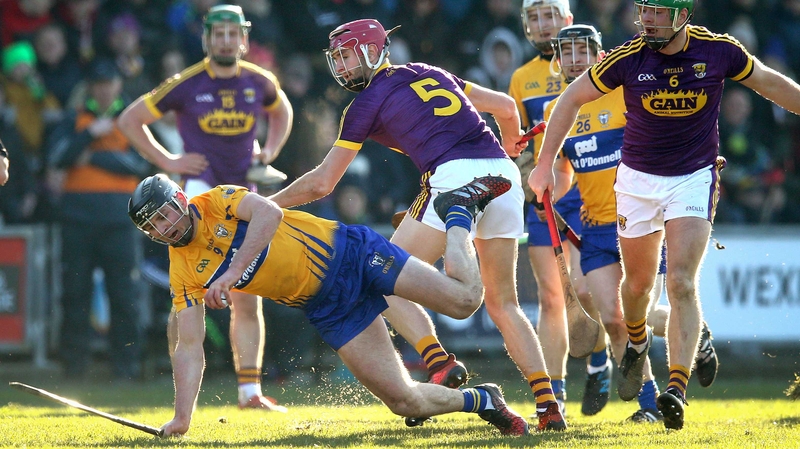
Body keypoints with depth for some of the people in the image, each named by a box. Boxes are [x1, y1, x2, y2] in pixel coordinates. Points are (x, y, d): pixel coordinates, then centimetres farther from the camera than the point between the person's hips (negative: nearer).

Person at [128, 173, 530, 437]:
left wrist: (234, 271, -39)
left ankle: (459, 209, 15)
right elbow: (188, 347, -1)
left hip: (347, 254, -4)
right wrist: (181, 419, -11)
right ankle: (480, 401, 19)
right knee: (405, 402, -9)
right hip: (328, 310, 4)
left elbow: (268, 213, -30)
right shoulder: (184, 274, 0)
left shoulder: (218, 202, -10)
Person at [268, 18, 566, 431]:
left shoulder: (368, 102, 10)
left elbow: (321, 183, 13)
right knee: (503, 304, 15)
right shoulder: (429, 73, 27)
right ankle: (548, 405, 1)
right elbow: (505, 106, 32)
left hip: (456, 177, -6)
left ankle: (441, 365, -17)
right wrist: (511, 144, 54)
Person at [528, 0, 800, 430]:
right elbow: (571, 99, -3)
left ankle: (676, 389, -19)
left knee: (682, 283, -15)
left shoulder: (718, 51, -14)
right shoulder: (628, 57, -15)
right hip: (638, 179, 1)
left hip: (694, 177, -1)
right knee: (638, 281, 14)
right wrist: (545, 164, -5)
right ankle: (636, 341, 47)